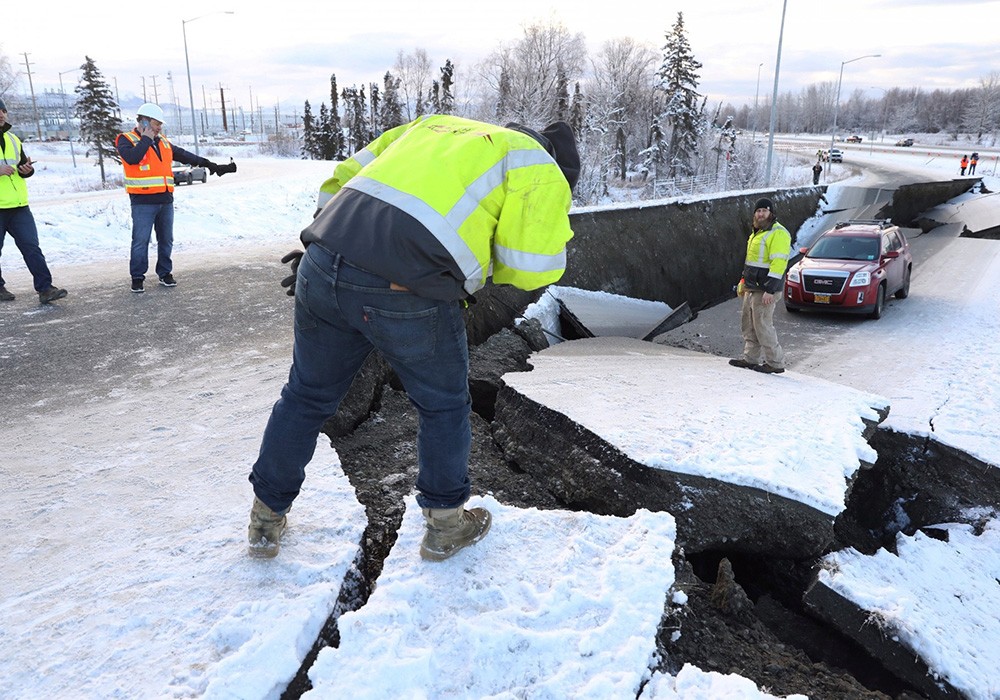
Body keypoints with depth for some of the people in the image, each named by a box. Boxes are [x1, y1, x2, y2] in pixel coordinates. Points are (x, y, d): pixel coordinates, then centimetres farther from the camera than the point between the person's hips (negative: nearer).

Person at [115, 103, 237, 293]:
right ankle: (137, 278, 6)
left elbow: (185, 156, 21)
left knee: (166, 240, 11)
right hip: (143, 202, -6)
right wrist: (146, 138, -11)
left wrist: (211, 165, 20)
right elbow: (132, 158, -22)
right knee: (140, 241, -3)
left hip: (165, 200, 6)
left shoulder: (163, 142, 16)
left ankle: (165, 273, 22)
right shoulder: (126, 139, -2)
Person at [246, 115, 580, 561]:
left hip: (322, 271, 6)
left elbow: (342, 180, 25)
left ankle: (266, 520, 42)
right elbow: (532, 266, 1)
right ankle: (444, 525, 37)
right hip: (407, 296, -5)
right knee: (444, 407, 21)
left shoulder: (432, 124, 29)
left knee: (307, 397, 24)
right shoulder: (540, 170, 11)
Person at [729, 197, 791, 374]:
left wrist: (770, 290, -25)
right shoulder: (757, 232, 17)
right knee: (748, 324, 14)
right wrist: (744, 281, 23)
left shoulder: (778, 233, -14)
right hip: (752, 288, 10)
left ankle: (775, 363, 2)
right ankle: (749, 358, 23)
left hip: (764, 290, -10)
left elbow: (778, 263, -21)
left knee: (763, 326, -7)